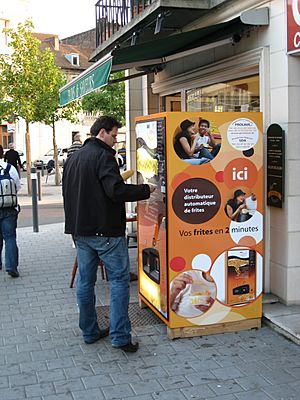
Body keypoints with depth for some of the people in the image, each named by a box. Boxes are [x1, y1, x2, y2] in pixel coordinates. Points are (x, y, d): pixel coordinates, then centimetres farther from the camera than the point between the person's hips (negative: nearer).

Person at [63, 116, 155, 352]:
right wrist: (146, 190, -12)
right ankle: (120, 337, -2)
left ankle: (89, 332, 21)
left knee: (85, 281, 12)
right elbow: (117, 191, -23)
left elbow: (68, 193, 21)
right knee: (119, 280, -1)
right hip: (106, 230, -8)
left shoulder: (73, 159, 15)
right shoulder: (103, 156, -13)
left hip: (79, 229, 8)